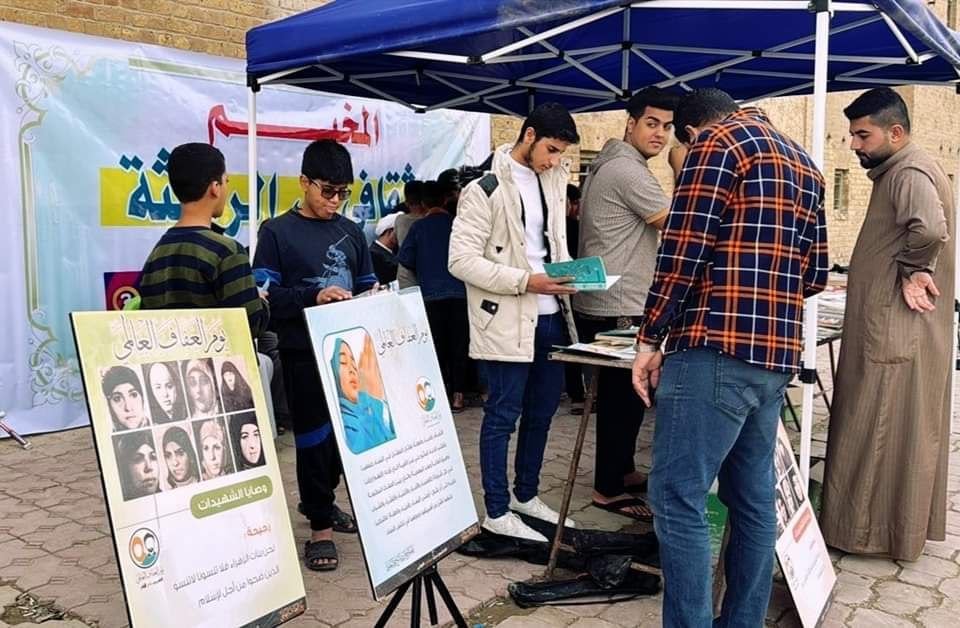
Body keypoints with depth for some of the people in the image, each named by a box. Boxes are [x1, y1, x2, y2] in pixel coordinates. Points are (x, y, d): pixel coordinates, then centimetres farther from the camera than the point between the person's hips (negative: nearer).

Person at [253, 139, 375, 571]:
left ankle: (318, 500, 35)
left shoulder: (351, 232, 12)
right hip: (303, 352, -5)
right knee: (313, 434, 1)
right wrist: (313, 296, -25)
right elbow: (265, 296, -11)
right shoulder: (277, 232, -3)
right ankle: (320, 525, 11)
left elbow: (366, 286, 17)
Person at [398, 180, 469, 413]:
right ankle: (457, 395, 6)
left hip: (431, 294, 0)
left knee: (437, 347, 8)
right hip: (459, 292, 0)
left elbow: (405, 259, -2)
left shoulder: (419, 226, -1)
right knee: (458, 345, 6)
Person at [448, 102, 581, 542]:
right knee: (503, 416, 2)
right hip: (506, 321, -8)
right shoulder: (485, 190, -11)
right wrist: (525, 282, -21)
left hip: (550, 315, 8)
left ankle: (526, 496, 34)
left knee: (542, 411, 16)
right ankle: (496, 512, 15)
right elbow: (461, 260, -16)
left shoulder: (553, 183, 12)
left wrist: (569, 275, 1)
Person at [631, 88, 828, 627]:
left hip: (718, 347, -9)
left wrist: (650, 339, -5)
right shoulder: (804, 162, 22)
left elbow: (683, 249, -11)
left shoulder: (717, 141, -2)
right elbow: (816, 274, 21)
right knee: (753, 497, 13)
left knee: (677, 497, -6)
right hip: (776, 353, 9)